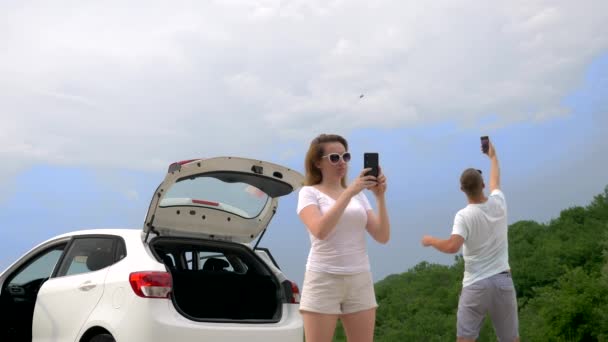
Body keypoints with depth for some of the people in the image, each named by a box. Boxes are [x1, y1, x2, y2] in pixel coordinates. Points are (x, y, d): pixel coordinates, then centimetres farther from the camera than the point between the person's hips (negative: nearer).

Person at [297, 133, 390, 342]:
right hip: (324, 280, -4)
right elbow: (320, 230, -20)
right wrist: (349, 192, -21)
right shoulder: (309, 193, 0)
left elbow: (382, 237, 3)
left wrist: (380, 197, -8)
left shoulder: (359, 195, 12)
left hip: (360, 281, 4)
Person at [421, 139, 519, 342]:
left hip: (476, 284, -4)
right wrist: (493, 156, 40)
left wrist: (430, 240, -5)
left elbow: (452, 246, -25)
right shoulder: (498, 204, 1)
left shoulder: (464, 215, -12)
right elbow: (495, 182, 23)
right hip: (503, 281, 4)